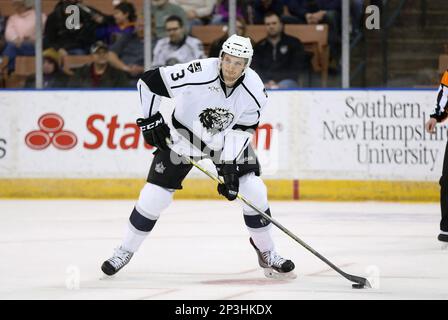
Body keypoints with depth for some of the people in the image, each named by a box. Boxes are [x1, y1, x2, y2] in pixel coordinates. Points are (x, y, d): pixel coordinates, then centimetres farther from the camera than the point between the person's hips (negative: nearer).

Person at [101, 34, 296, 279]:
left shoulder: (254, 90, -23)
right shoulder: (196, 75, -32)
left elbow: (241, 131, -17)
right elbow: (148, 81, -21)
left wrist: (230, 166, -23)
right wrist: (150, 120, -18)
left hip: (227, 140, 2)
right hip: (184, 136, -2)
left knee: (253, 191, -11)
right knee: (154, 195, -6)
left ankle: (266, 252, 8)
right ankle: (125, 251, 12)